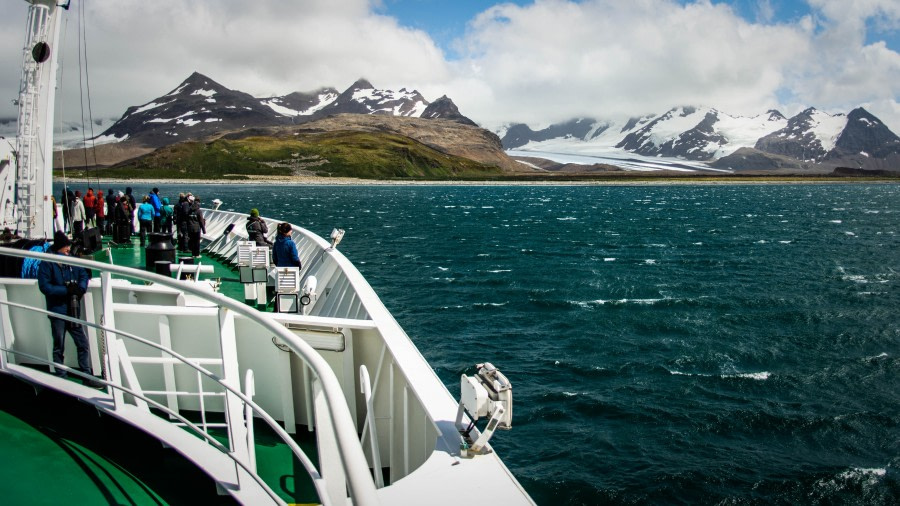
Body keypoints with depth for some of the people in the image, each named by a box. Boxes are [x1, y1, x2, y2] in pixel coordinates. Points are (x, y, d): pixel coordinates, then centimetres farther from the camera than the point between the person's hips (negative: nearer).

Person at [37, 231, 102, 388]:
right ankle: (61, 379, 19)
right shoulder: (47, 263, -9)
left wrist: (80, 288, -10)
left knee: (83, 345, 7)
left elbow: (83, 275, 10)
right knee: (59, 348, 8)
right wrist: (66, 290, -20)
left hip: (73, 311, 4)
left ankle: (87, 377, 16)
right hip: (57, 311, -4)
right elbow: (44, 286, -13)